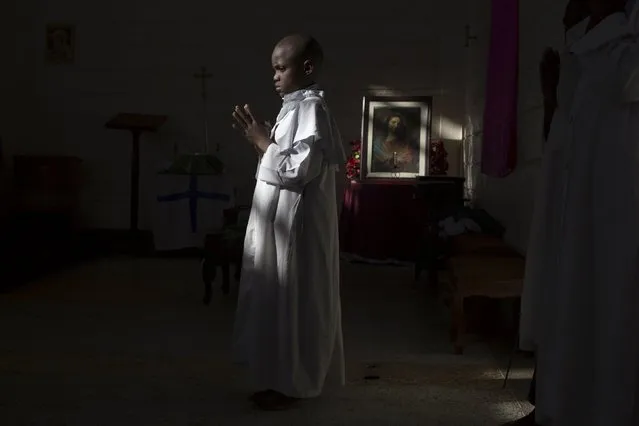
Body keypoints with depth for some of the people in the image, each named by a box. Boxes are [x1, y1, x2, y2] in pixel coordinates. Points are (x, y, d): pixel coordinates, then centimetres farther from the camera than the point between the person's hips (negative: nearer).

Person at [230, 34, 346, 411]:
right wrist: (262, 139, 6)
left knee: (292, 300, -2)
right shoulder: (297, 108, 15)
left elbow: (300, 169, -23)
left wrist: (262, 141, -15)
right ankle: (284, 379, 24)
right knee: (280, 299, 14)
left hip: (296, 224, -10)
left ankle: (291, 384, 9)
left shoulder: (311, 109, -16)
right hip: (281, 222, 10)